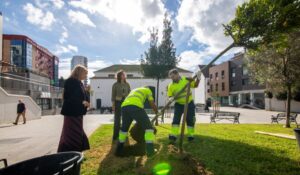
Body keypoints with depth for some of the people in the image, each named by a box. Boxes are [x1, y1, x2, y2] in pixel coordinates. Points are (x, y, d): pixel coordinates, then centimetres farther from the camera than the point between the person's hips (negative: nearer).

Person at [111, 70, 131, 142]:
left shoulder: (127, 84, 6)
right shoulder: (115, 85, -2)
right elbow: (113, 95, -1)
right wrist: (113, 105, -6)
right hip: (118, 103, -3)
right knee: (117, 119, -1)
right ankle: (115, 135, 9)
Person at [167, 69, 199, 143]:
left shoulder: (186, 79, -10)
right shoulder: (171, 86, -9)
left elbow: (195, 85, 0)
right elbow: (170, 97, -5)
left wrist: (198, 78, -16)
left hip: (189, 103, 0)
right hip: (179, 104, 0)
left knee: (190, 120, 7)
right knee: (176, 119, -6)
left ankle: (190, 135, 24)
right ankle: (173, 136, -2)